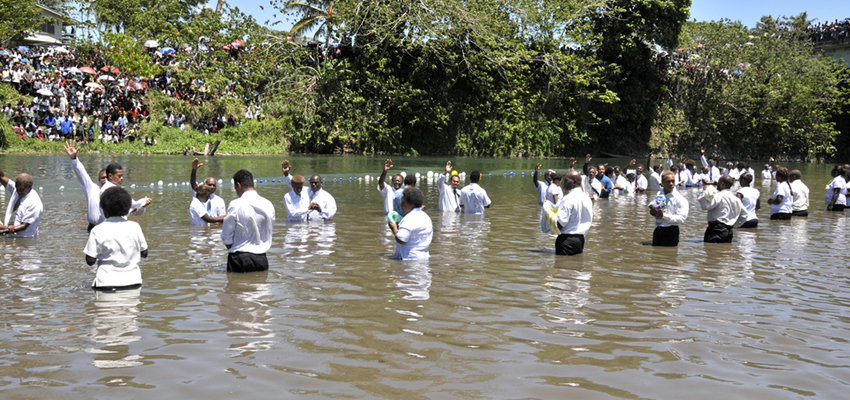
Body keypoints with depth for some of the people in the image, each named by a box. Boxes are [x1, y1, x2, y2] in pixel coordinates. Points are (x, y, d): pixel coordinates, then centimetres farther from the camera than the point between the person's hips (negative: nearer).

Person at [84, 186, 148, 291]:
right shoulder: (134, 227, 2)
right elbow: (144, 253, 10)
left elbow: (90, 261, -5)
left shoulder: (97, 231, -6)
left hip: (107, 282, -3)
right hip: (132, 281, 3)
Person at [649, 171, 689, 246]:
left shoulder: (679, 198, -9)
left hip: (671, 231, -6)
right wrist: (653, 212, 2)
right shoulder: (658, 194, 10)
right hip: (658, 230, 6)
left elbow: (682, 218, -16)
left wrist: (664, 215, -22)